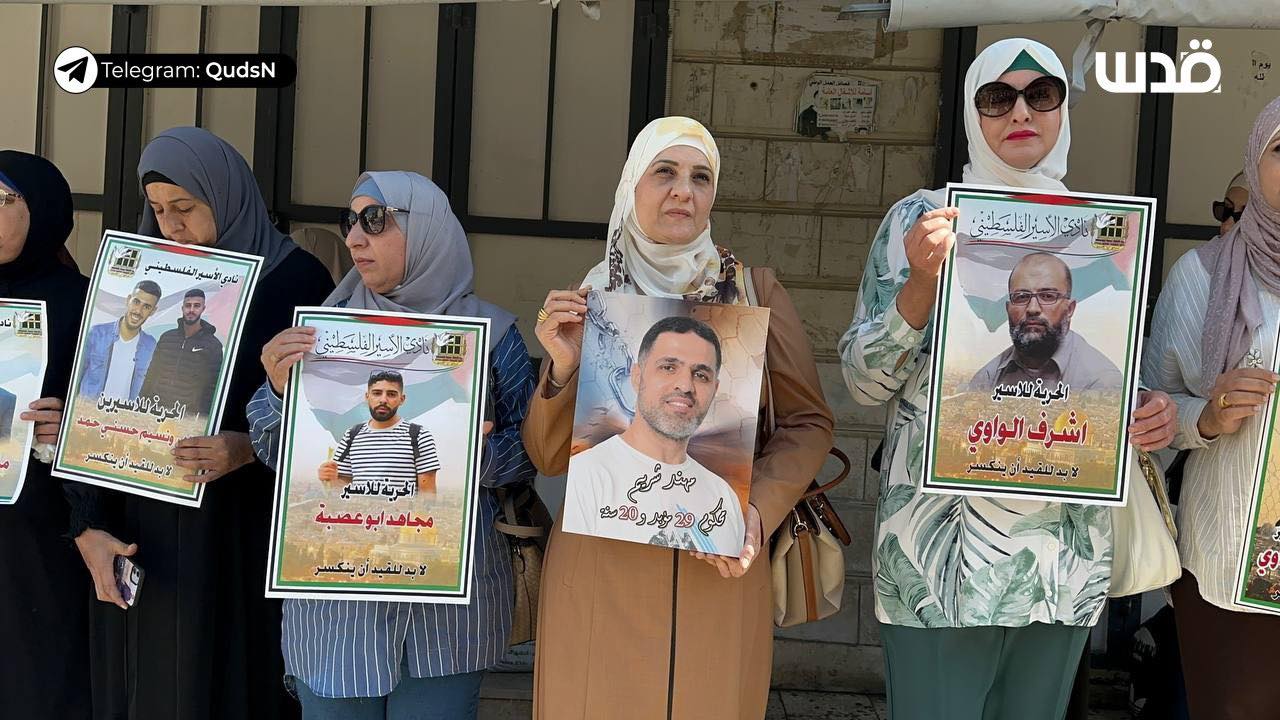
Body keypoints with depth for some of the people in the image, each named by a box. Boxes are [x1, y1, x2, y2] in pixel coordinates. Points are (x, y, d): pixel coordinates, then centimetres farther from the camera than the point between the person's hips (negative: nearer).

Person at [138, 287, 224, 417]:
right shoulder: (166, 337, 11)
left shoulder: (213, 345, -1)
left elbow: (213, 387, -3)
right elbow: (151, 375, 16)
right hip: (156, 410, 4)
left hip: (188, 416, -4)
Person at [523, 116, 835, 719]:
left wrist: (760, 508, -12)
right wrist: (562, 368, -11)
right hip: (601, 566, 0)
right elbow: (550, 457, 5)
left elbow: (808, 422, 4)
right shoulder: (590, 301, 4)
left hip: (720, 570, 0)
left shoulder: (754, 290, 2)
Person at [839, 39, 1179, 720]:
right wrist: (923, 281, -21)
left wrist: (1153, 412, -4)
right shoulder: (923, 218, -1)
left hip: (1068, 556, 4)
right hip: (941, 549, -3)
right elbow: (864, 381, -6)